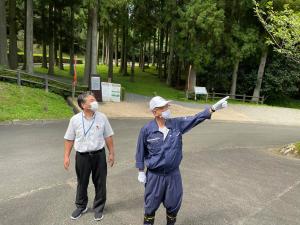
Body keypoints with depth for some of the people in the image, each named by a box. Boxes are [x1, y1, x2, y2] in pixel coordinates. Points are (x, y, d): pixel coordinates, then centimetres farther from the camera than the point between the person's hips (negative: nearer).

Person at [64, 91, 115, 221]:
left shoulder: (102, 117, -5)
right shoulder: (75, 120, -7)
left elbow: (108, 137, 2)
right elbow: (69, 139, 1)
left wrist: (111, 153, 3)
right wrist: (66, 156, 0)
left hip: (99, 155, 0)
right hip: (82, 156, 0)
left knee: (100, 183, 10)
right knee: (82, 183, 16)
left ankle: (98, 208, 31)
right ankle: (81, 206, 39)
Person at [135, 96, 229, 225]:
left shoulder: (177, 124, -6)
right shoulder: (146, 130, -12)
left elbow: (196, 119, -14)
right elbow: (141, 152, -3)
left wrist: (213, 108, -25)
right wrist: (141, 172, 0)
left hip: (173, 174, 3)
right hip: (154, 175, -2)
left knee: (174, 204, 19)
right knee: (151, 205, 14)